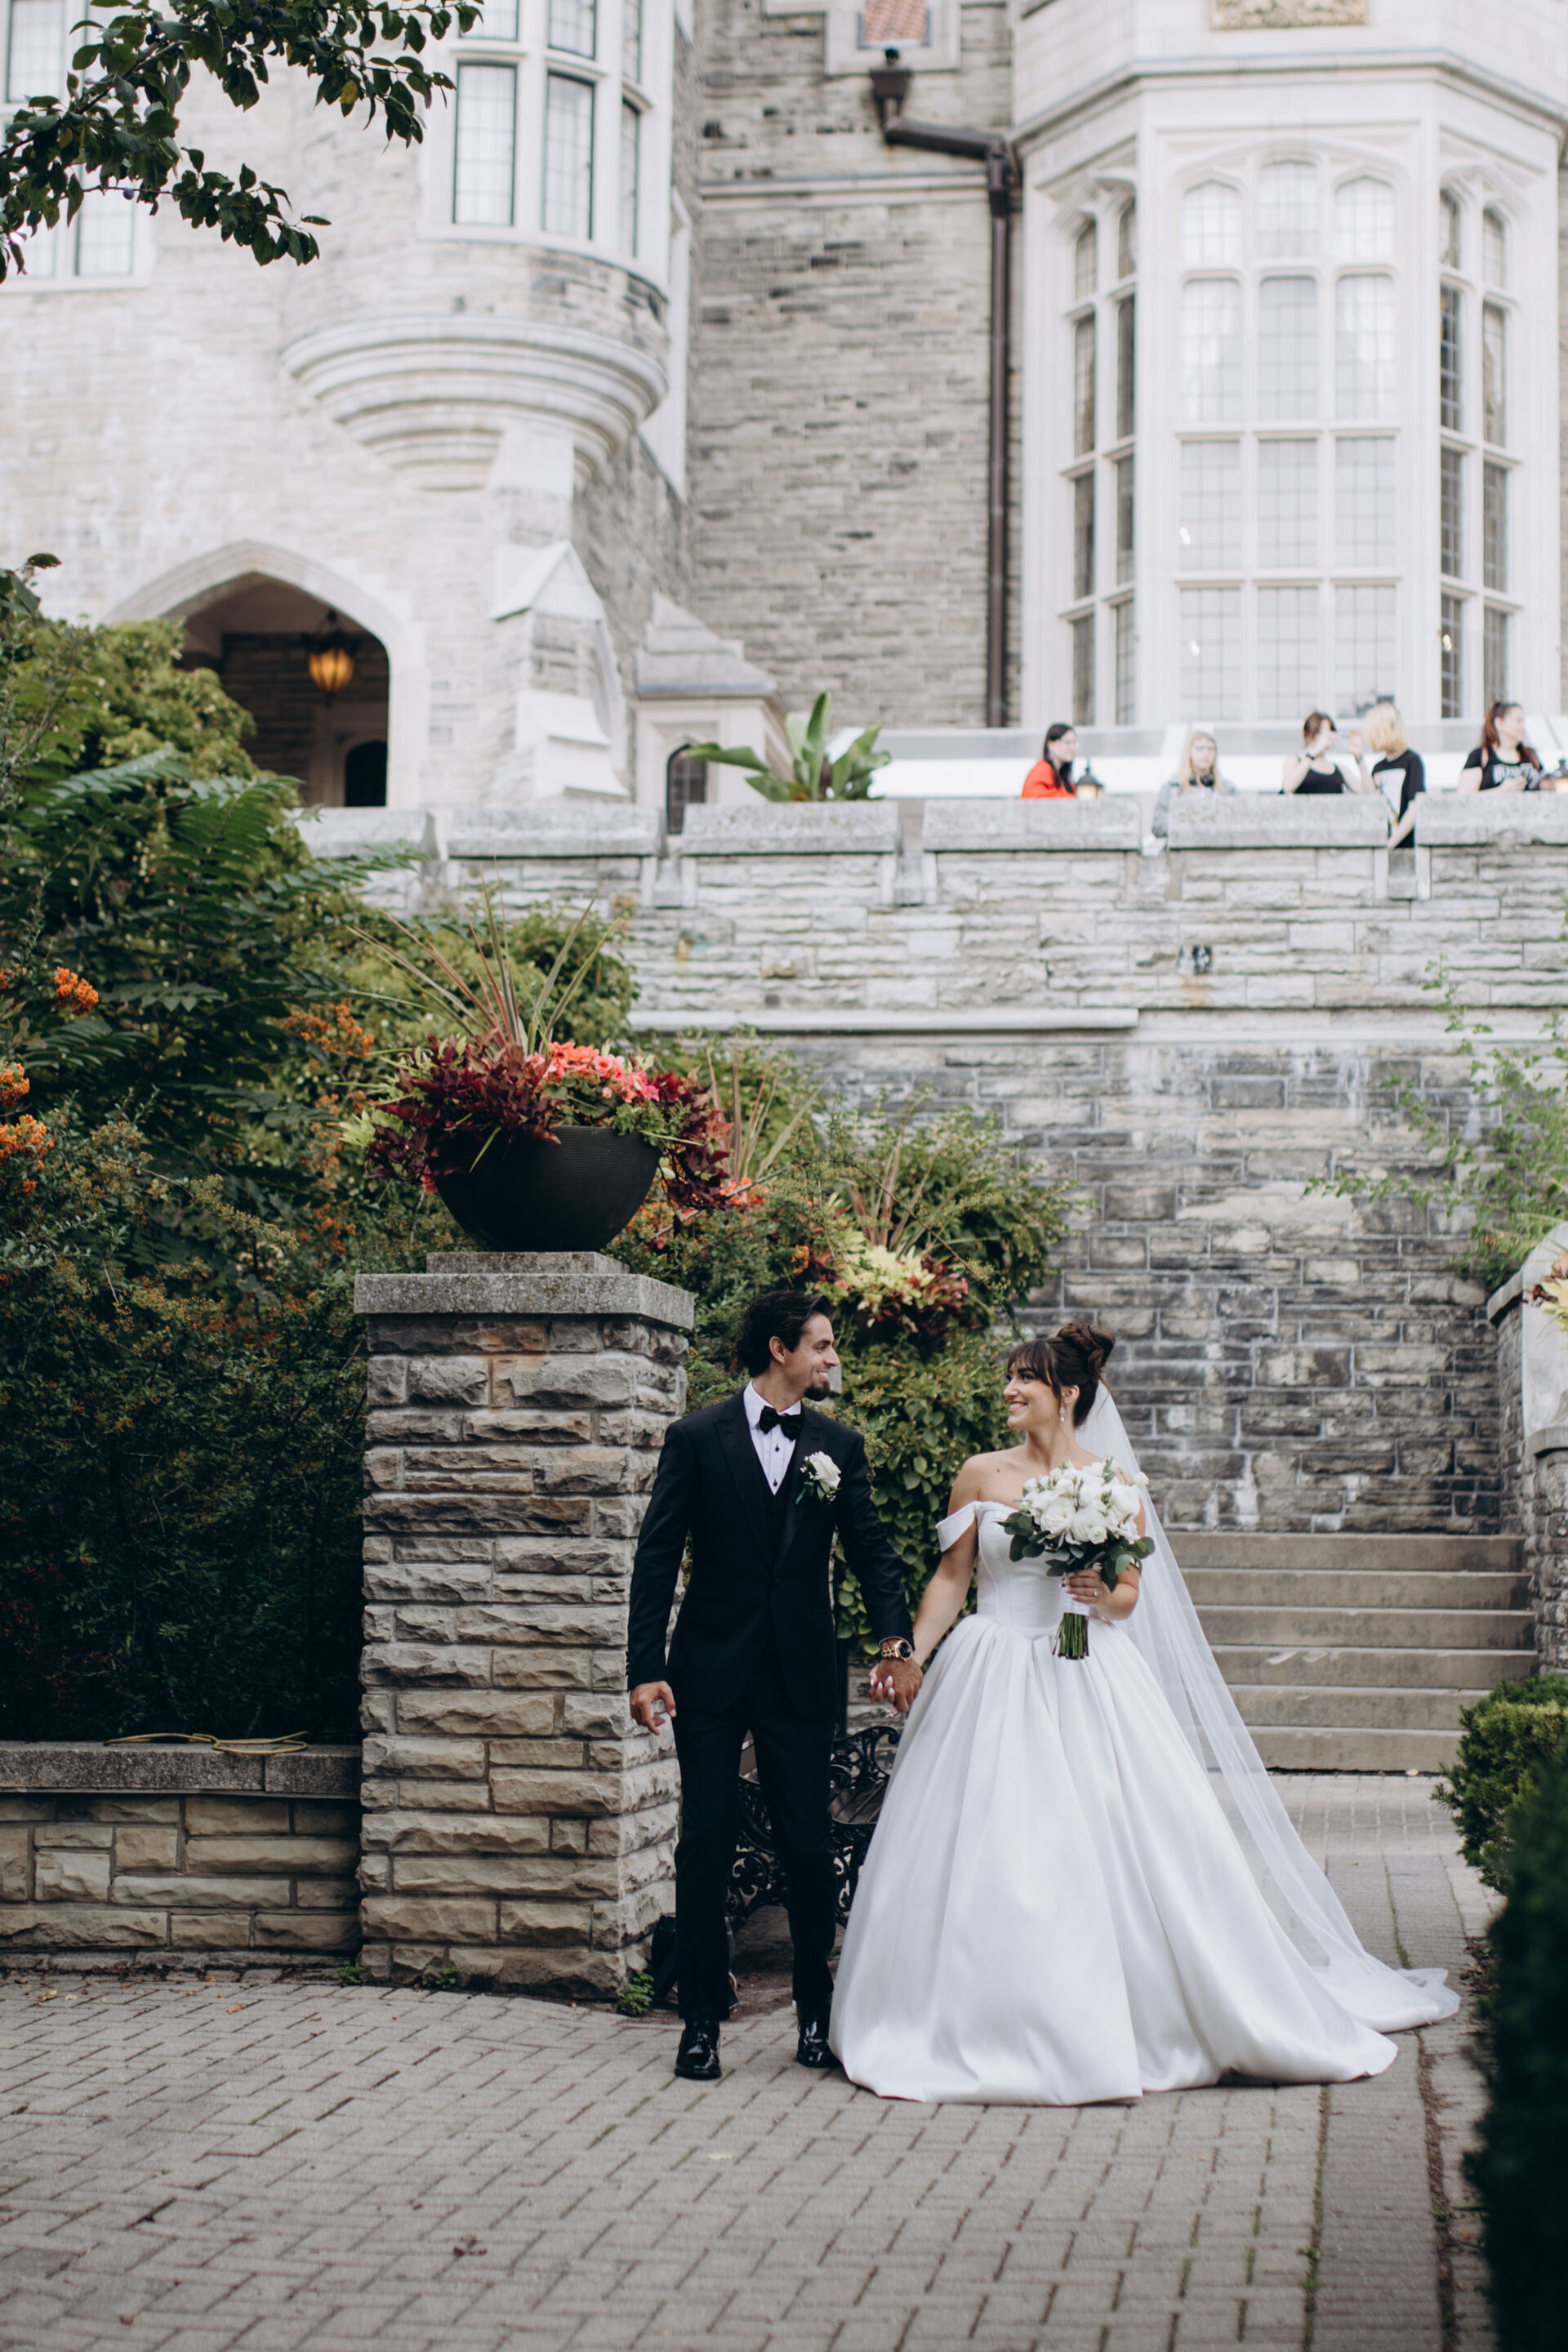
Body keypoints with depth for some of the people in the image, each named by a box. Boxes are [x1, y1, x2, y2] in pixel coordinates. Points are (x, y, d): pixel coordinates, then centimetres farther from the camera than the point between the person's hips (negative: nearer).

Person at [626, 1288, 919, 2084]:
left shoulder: (838, 1446, 7)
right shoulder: (695, 1438, -1)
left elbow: (870, 1549, 2)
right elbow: (657, 1558, -2)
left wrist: (897, 1643, -15)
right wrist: (645, 1668, -9)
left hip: (803, 1674, 2)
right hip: (712, 1668, -2)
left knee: (809, 1846, 4)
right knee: (706, 1842, 1)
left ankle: (817, 2011, 20)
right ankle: (701, 2021, 10)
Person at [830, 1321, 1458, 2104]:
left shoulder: (1113, 1483, 3)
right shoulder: (981, 1475, 5)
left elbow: (1129, 1597, 5)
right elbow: (950, 1579, 8)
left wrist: (1103, 1595, -17)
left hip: (1088, 1680, -1)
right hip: (993, 1680, 1)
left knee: (1123, 1850, -5)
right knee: (986, 1857, -3)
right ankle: (988, 2032, 8)